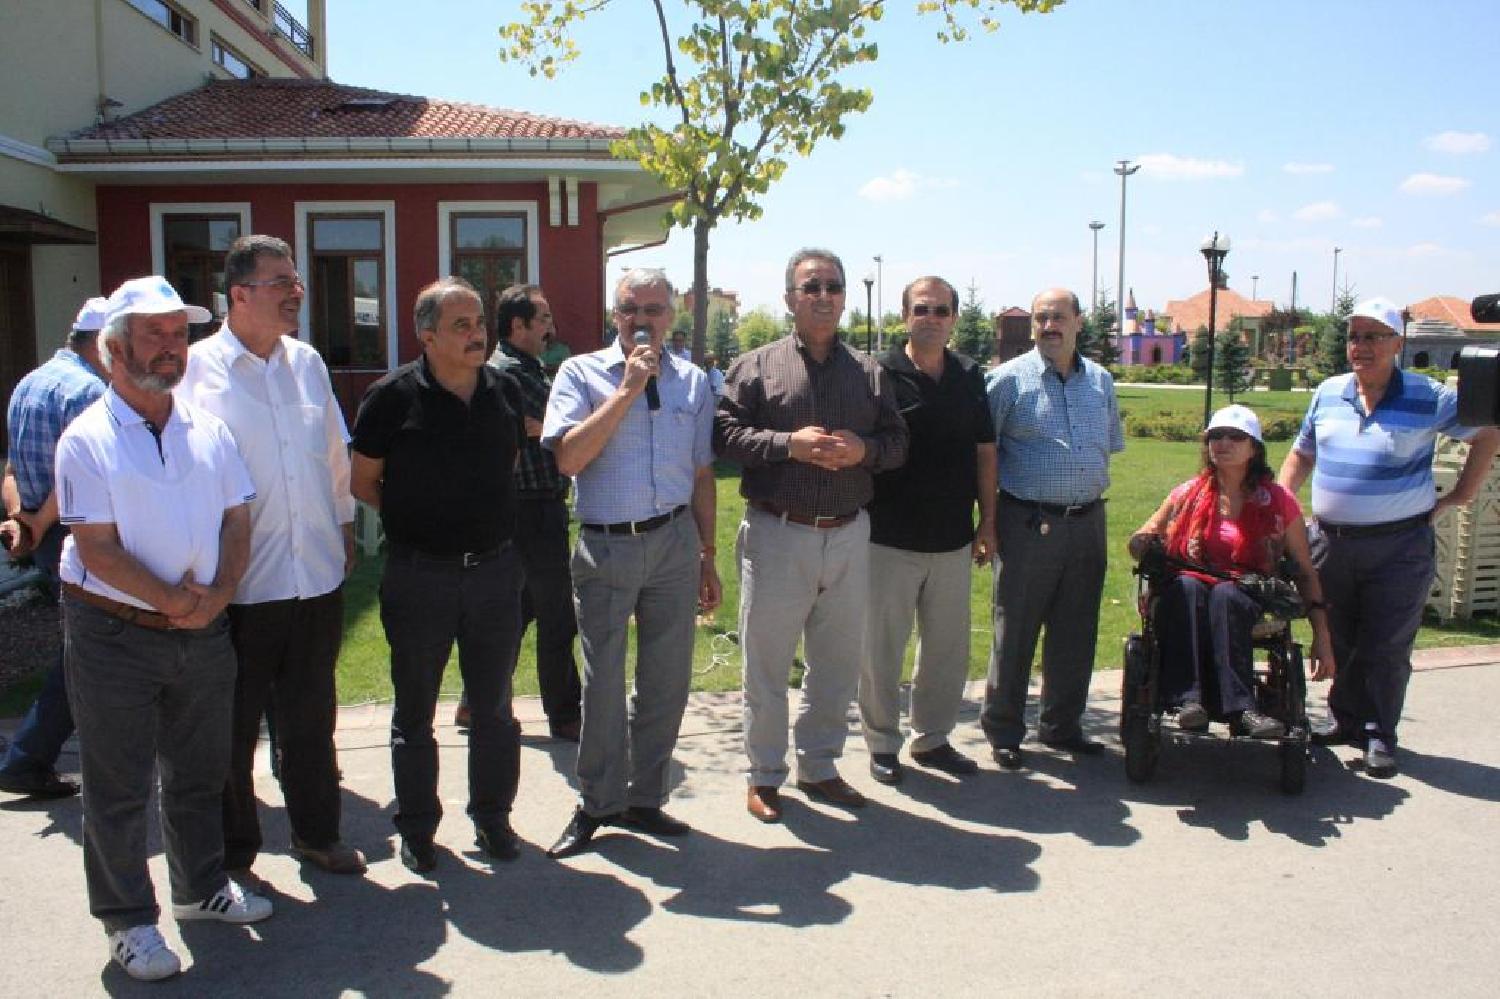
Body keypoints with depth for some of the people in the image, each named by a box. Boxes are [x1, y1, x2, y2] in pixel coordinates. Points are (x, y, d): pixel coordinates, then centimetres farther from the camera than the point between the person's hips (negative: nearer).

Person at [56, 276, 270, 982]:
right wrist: (171, 600, -16)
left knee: (200, 772, 18)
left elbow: (237, 520, 5)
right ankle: (128, 919, 22)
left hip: (204, 631, 5)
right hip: (115, 633, -5)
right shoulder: (87, 439, -9)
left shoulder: (207, 429, 6)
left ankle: (201, 886, 37)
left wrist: (216, 597, -9)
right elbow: (97, 549, -14)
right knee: (119, 787, 7)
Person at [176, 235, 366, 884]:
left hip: (318, 577, 5)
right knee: (234, 727, 10)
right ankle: (231, 854, 28)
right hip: (240, 582, -5)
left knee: (312, 718, 18)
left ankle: (317, 833, 35)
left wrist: (345, 526, 18)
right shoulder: (196, 368, -9)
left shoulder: (307, 362, 8)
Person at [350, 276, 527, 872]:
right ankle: (417, 827, 26)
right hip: (419, 573, -3)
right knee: (415, 710, 11)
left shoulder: (504, 391, 3)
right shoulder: (394, 396, -9)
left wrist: (481, 515, 10)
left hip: (495, 569, 3)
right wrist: (415, 519, 2)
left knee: (494, 706, 13)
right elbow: (362, 482, 0)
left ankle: (492, 816, 29)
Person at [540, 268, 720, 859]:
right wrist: (628, 389, -16)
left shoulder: (693, 382, 9)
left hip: (675, 543, 3)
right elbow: (567, 458, -16)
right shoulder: (582, 373, -1)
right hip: (606, 545, -3)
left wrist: (708, 558, 12)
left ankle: (643, 798, 27)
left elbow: (702, 475, 13)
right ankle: (597, 804, 23)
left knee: (667, 681, 10)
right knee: (604, 683, 5)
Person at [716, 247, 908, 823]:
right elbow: (725, 432, -8)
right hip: (777, 535, -3)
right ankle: (764, 776, 23)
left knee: (837, 665, 14)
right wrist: (789, 443, -19)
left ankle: (819, 767, 31)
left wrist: (863, 449, -12)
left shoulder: (869, 372, 11)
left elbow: (897, 442, 9)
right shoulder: (756, 366, 1)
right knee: (767, 664, 6)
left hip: (848, 537, 4)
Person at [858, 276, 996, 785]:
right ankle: (883, 743, 22)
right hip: (890, 539, -4)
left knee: (949, 648, 13)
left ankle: (932, 738, 30)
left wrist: (987, 522, 9)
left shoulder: (970, 377, 7)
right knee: (881, 648, 6)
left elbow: (985, 452, 12)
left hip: (953, 539, 5)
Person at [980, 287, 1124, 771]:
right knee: (1015, 632, 2)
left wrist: (1089, 493, 13)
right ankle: (1003, 730, 16)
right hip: (1028, 525, -5)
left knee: (1076, 633, 12)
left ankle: (1062, 725, 28)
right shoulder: (1009, 379, -5)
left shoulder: (1101, 381, 11)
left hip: (1087, 524, 5)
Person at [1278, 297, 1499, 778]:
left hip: (1399, 547, -4)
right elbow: (1301, 455, 16)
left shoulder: (1427, 398, -6)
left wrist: (1460, 495, 2)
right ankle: (1346, 720, 27)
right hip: (1330, 541, 4)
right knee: (1337, 642, 13)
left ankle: (1380, 735, 14)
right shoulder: (1328, 393, 7)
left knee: (1386, 648, 2)